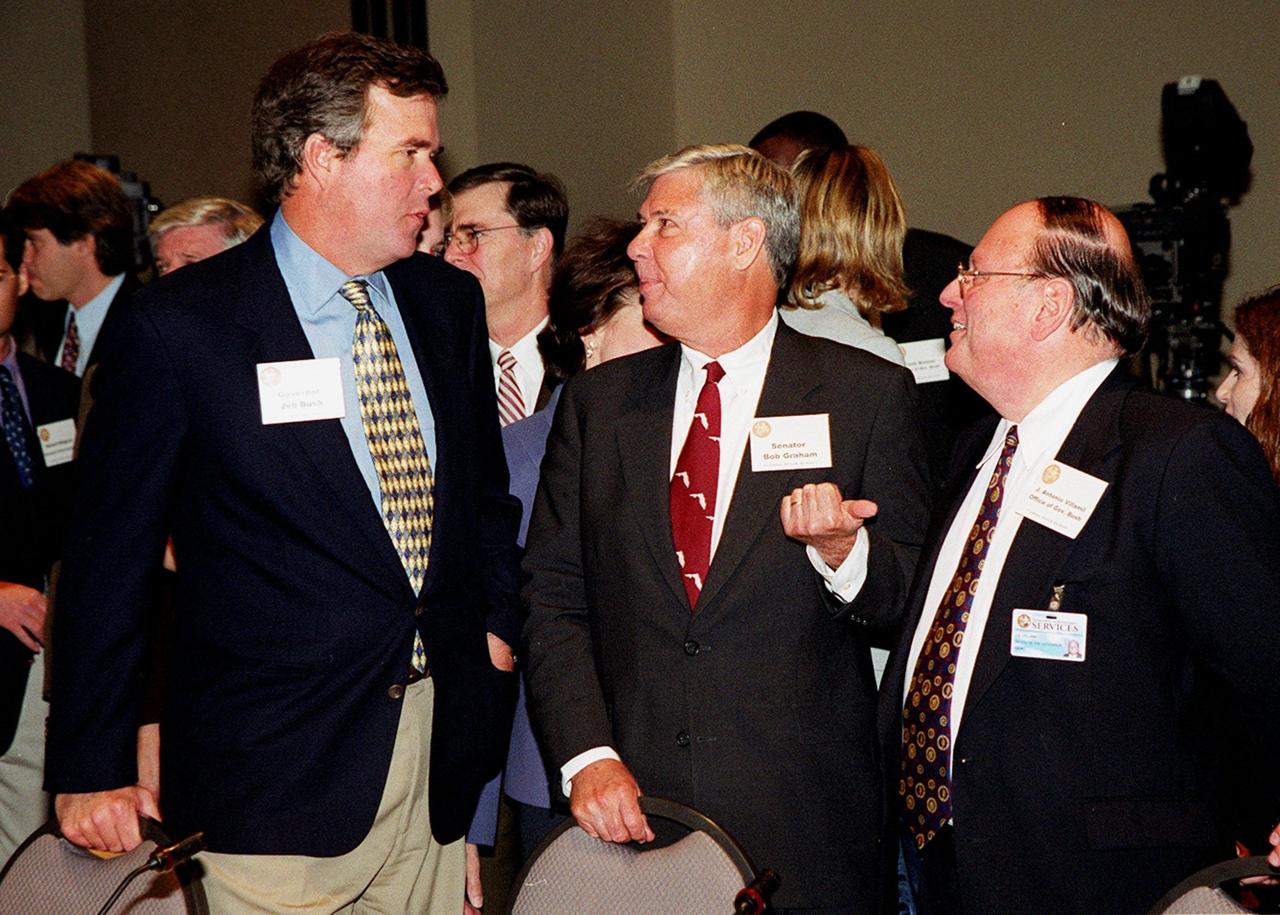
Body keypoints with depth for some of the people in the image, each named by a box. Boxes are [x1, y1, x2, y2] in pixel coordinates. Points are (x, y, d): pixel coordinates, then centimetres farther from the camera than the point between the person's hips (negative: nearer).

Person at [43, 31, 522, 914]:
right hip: (278, 770, -5)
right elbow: (111, 555, -6)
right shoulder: (179, 326, -10)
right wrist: (90, 769, -5)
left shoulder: (450, 302, 7)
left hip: (443, 750, 5)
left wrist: (496, 621, 7)